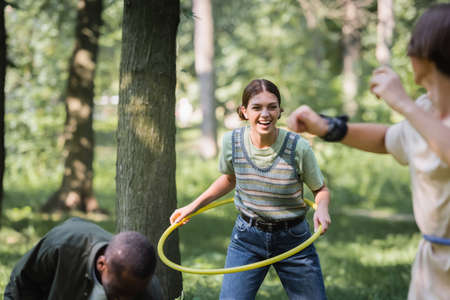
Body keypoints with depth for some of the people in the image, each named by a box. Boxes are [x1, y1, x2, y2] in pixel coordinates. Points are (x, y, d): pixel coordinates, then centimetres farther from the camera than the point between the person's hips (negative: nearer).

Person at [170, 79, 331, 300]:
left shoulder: (298, 148, -17)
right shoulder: (232, 141, -9)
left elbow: (321, 190, -1)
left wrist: (322, 208, -23)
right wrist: (194, 206, 12)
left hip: (292, 239, -1)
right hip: (247, 238, 1)